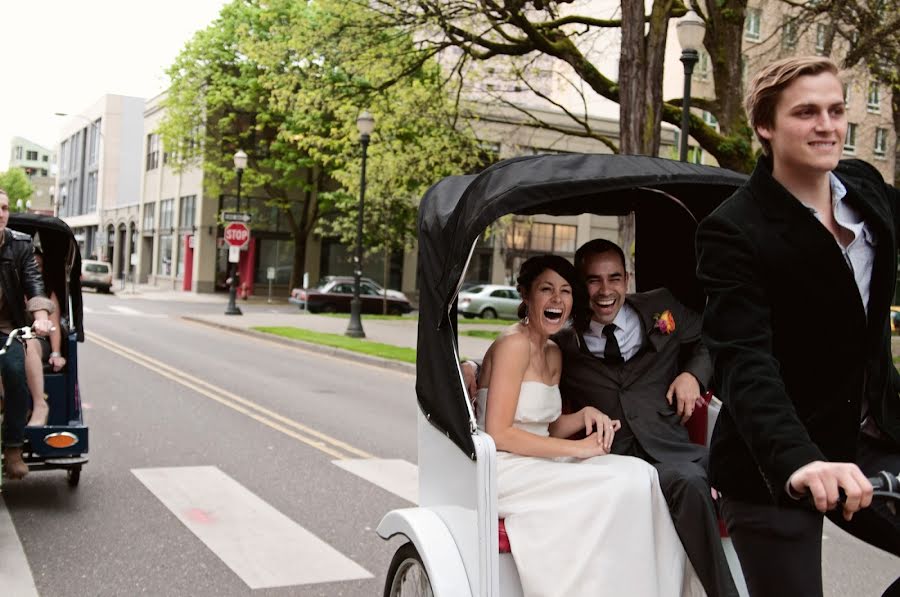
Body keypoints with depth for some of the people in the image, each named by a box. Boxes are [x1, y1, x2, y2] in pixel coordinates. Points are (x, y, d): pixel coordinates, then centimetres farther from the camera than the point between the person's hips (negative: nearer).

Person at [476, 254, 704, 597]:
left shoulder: (553, 354, 14)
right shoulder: (514, 343, -13)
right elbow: (498, 434, -18)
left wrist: (585, 415, -4)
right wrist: (576, 448, -16)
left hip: (538, 466, 8)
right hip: (506, 472, -8)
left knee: (641, 476, -12)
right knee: (628, 480, -20)